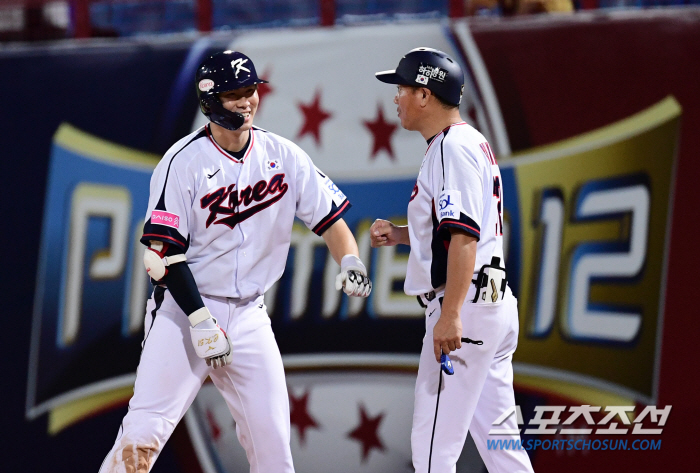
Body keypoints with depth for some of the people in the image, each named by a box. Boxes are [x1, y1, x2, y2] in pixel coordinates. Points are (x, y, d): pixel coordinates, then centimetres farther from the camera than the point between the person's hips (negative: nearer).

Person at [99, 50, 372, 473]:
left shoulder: (284, 156, 3)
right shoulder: (184, 161, -10)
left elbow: (329, 215, 6)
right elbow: (163, 251, -13)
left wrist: (350, 263, -15)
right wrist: (200, 319, -20)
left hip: (249, 315, 4)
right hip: (185, 307, -4)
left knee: (272, 439, 1)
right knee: (142, 436, -14)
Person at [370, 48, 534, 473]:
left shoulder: (453, 148, -13)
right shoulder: (473, 142, 19)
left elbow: (465, 236, -23)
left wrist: (451, 315, -29)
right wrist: (400, 234, 15)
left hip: (466, 306, -11)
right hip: (495, 306, 11)